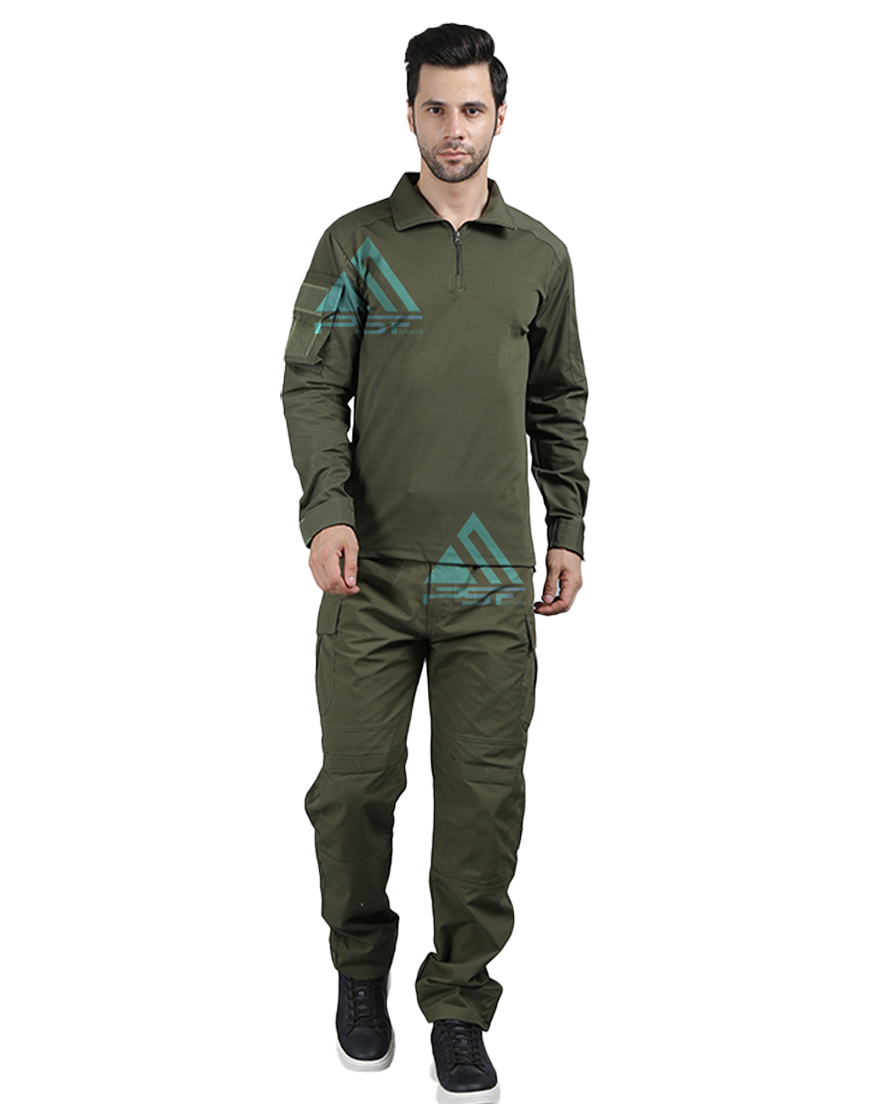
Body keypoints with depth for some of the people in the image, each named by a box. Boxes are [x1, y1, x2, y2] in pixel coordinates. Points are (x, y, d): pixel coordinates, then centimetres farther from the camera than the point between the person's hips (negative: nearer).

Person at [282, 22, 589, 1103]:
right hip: (371, 569, -1)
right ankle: (360, 966, 26)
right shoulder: (355, 243, 6)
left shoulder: (540, 255, 13)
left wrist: (569, 530, 12)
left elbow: (560, 405, 18)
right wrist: (327, 509, -14)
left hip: (492, 579, 2)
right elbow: (311, 384, 0)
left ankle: (458, 1003, 15)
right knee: (355, 784, 2)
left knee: (483, 799, 1)